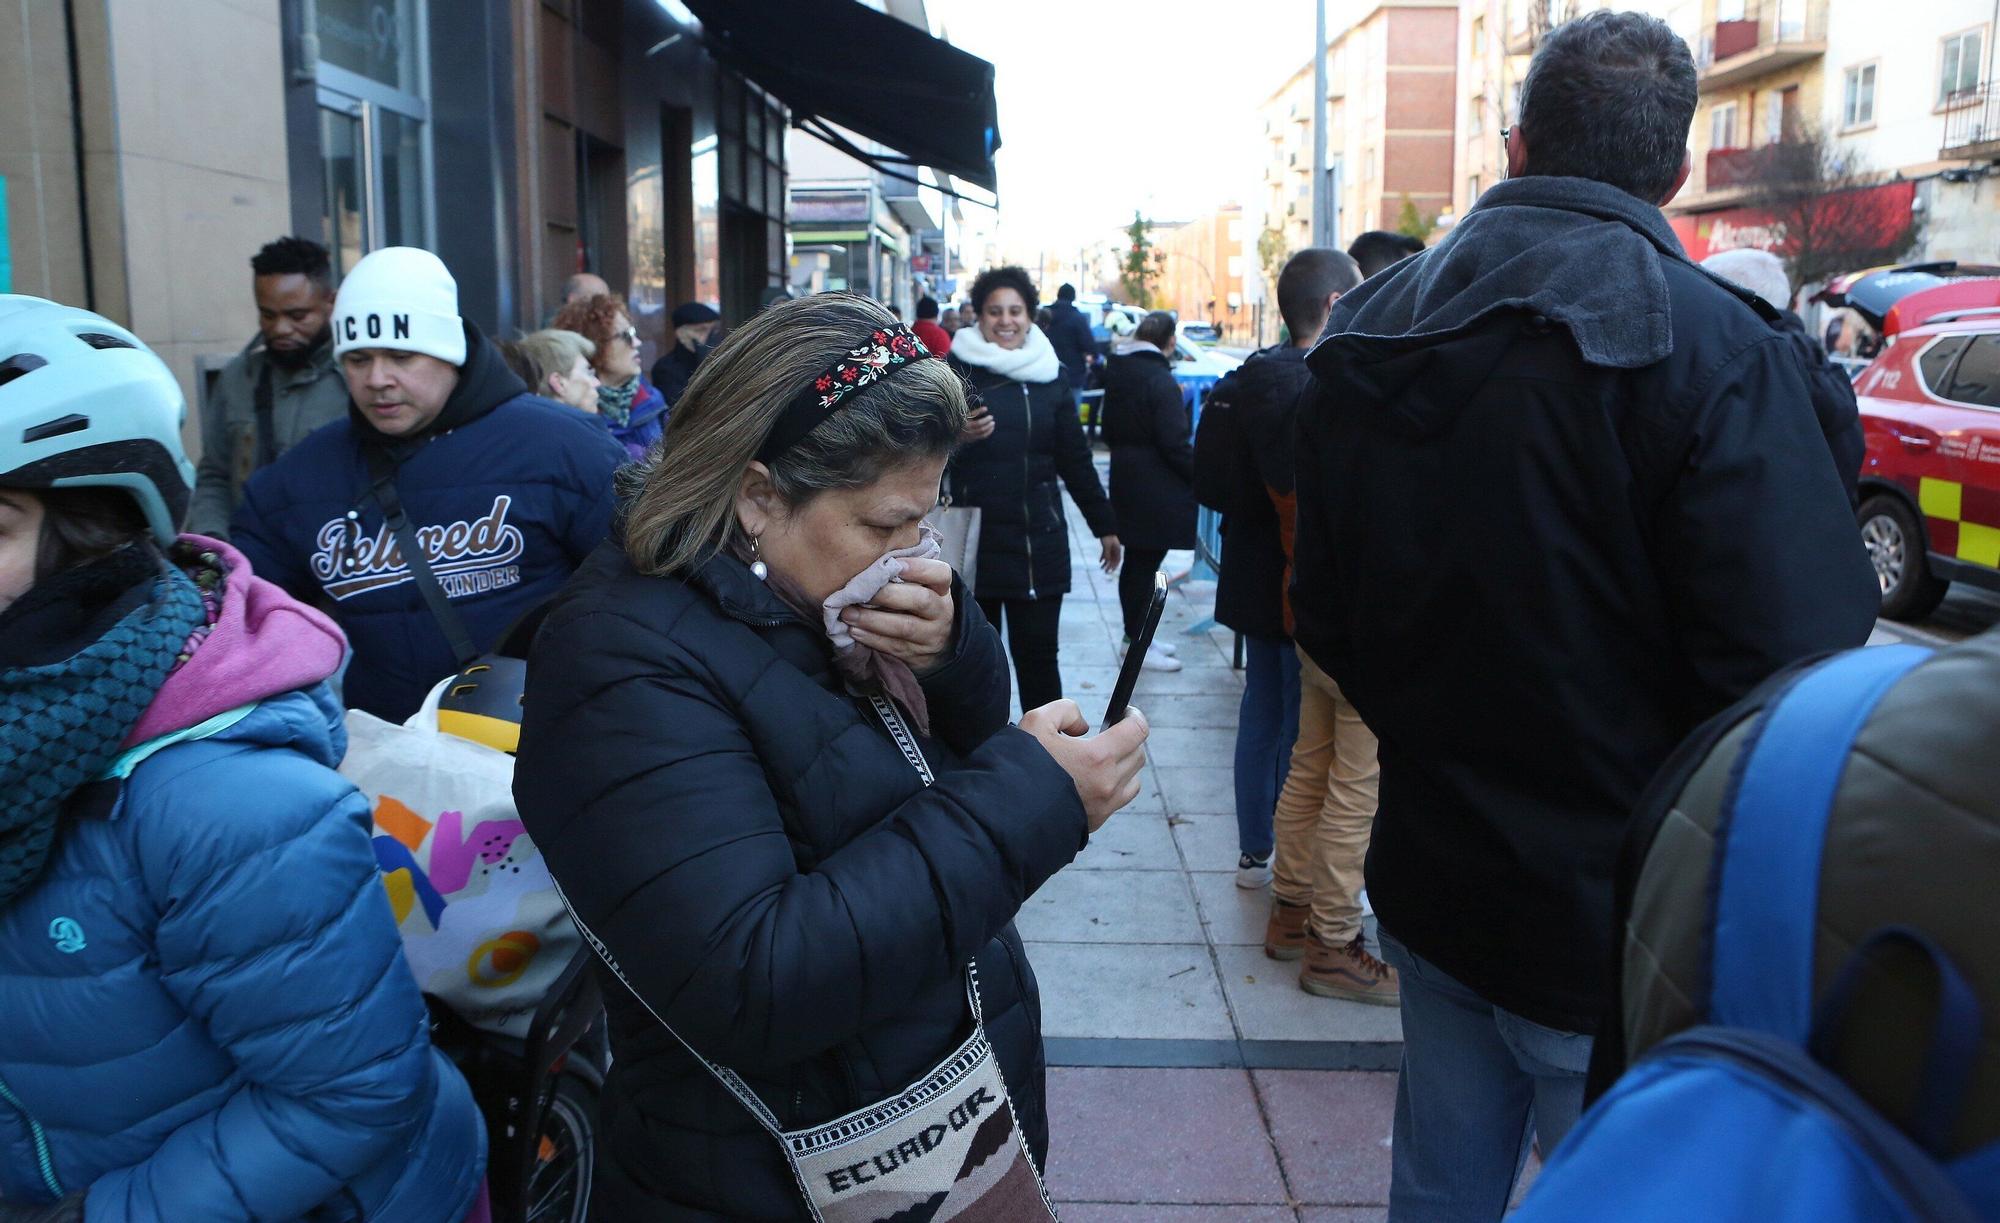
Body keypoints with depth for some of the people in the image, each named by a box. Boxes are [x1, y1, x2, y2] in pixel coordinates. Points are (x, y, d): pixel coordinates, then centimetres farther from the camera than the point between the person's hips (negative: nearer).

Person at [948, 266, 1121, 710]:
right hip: (975, 536, -2)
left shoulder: (1048, 373, 9)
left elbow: (1075, 457, 13)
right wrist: (958, 436, -22)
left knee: (1038, 653, 3)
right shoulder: (957, 369, -1)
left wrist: (1104, 525, 13)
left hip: (1039, 538, 2)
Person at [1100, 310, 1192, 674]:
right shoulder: (1161, 380, -18)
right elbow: (1175, 443, -19)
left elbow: (1109, 431, 17)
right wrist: (1201, 478, -9)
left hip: (1125, 480, 9)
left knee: (1135, 562, 17)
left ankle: (1134, 636, 28)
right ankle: (1138, 644, 6)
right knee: (1146, 565, -1)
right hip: (1157, 489, -9)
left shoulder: (1117, 374, 8)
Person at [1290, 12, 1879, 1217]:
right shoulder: (1710, 345, -17)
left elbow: (1329, 618, 7)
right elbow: (1790, 675, -20)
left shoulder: (1366, 334, 1)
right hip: (1617, 930, -5)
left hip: (1431, 883, 6)